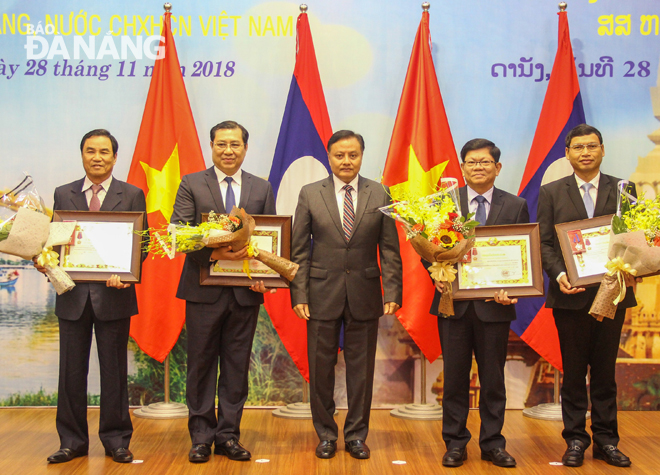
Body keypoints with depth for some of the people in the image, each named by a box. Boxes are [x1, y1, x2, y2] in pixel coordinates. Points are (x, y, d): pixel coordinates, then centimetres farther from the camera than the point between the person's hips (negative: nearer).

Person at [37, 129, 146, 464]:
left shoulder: (132, 195, 5)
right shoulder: (63, 195, 11)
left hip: (113, 294, -2)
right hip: (73, 295, 2)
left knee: (114, 371, 5)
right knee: (71, 371, 7)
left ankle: (116, 440, 17)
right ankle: (72, 441, 19)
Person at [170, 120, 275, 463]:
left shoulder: (262, 189, 10)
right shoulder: (191, 184, 3)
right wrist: (213, 254, -21)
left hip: (245, 292, 2)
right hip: (204, 290, -2)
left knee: (237, 367, 7)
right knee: (201, 364, 5)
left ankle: (228, 435, 18)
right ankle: (201, 437, 15)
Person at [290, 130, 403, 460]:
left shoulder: (379, 194, 3)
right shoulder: (310, 194, 2)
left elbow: (390, 249, 2)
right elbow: (299, 250, 2)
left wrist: (392, 292, -6)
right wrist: (299, 294, -5)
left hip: (364, 295, 0)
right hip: (323, 293, 0)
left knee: (361, 369, 7)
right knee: (321, 368, 6)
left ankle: (356, 435, 23)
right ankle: (326, 435, 23)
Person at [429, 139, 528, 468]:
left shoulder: (515, 206, 5)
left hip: (494, 304, 0)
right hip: (454, 302, 0)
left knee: (493, 379, 9)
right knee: (455, 377, 8)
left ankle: (492, 443, 21)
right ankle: (455, 443, 19)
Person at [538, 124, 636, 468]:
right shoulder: (551, 193, 5)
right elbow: (545, 243, 1)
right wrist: (559, 275, -16)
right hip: (571, 295, -1)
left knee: (605, 371, 9)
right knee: (573, 372, 7)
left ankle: (606, 441, 18)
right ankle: (575, 440, 16)